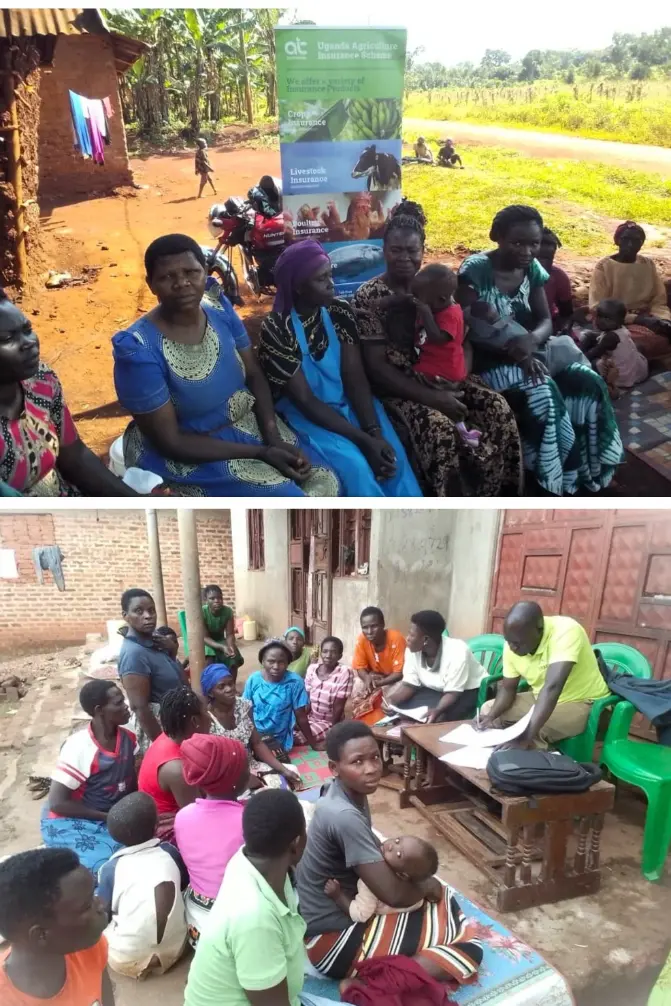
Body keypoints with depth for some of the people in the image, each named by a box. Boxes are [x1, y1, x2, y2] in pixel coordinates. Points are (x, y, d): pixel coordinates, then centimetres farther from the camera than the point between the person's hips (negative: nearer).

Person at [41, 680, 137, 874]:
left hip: (113, 818, 6)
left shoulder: (128, 740, -4)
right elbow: (57, 803, -21)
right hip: (71, 822, -5)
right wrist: (108, 816, -17)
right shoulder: (79, 748, -23)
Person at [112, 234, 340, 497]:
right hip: (186, 457, -6)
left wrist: (274, 439, -15)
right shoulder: (138, 348, -23)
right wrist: (261, 453, -24)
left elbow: (255, 377, 3)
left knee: (325, 482, -4)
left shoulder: (221, 311, -5)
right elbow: (170, 442, -21)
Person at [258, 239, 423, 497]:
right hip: (305, 415, -4)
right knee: (354, 466, -28)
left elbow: (355, 377, -8)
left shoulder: (340, 313, -3)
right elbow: (305, 400, -19)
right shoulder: (276, 330, -17)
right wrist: (363, 439, -24)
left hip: (349, 403, 4)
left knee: (394, 457, -20)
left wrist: (375, 432, -23)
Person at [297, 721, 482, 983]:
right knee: (468, 947, -11)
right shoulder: (344, 816, -30)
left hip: (345, 908, 9)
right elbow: (393, 895, -25)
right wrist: (426, 886, -4)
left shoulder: (349, 791, -2)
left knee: (443, 897, 21)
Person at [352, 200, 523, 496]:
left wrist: (457, 378, -11)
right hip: (397, 387, -5)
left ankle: (496, 501, -1)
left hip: (440, 379, 6)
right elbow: (376, 366, -14)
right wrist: (430, 397, -22)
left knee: (498, 407, -14)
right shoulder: (368, 296, -8)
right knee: (439, 426, -32)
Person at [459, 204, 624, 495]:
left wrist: (531, 340, -22)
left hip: (530, 351, 6)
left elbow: (546, 320, 4)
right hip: (489, 358, -6)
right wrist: (514, 350, -27)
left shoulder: (533, 269, 6)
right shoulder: (475, 269, -13)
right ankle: (554, 480, -12)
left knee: (589, 383, -15)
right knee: (542, 395, -32)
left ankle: (585, 472, -1)